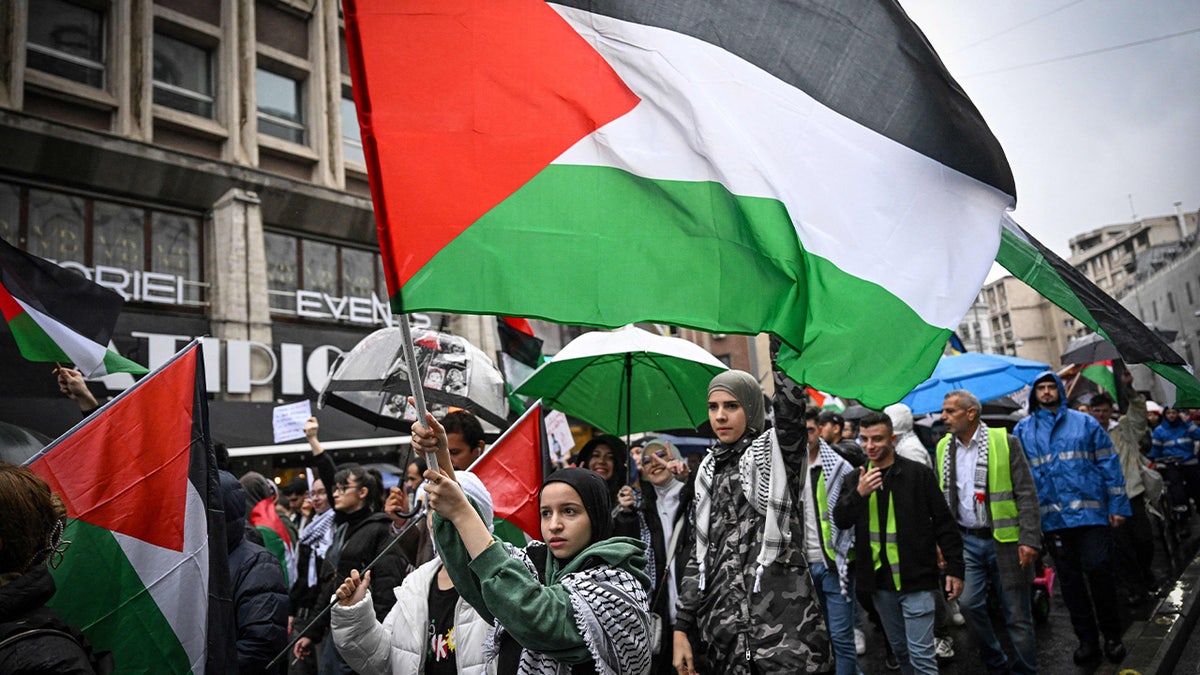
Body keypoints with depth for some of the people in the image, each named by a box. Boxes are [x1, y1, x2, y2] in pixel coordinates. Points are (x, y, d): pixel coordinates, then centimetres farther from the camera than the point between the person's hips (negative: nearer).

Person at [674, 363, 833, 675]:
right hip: (723, 626, 5)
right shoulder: (709, 471, 12)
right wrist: (681, 627, 10)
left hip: (782, 626, -5)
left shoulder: (776, 453, -1)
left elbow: (791, 403, -22)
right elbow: (699, 553, 13)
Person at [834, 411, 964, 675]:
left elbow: (944, 523, -2)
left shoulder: (918, 473, -5)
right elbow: (840, 520, -3)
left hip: (916, 579, -4)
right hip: (879, 582, 4)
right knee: (900, 651, 18)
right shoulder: (854, 480, 6)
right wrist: (859, 494, -19)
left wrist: (954, 568, -4)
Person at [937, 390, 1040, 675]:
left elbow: (1027, 494, -9)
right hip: (966, 541, 4)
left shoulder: (1005, 442, -7)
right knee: (969, 604, -3)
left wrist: (1029, 540, -14)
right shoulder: (944, 448, 6)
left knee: (1017, 614, 4)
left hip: (1004, 540, -4)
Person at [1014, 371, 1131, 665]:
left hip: (1090, 512, -2)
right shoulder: (1023, 430, 9)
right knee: (1070, 580, 9)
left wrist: (1118, 505, -2)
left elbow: (1109, 463, 4)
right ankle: (1087, 640, 21)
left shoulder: (1084, 422, 6)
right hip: (1051, 518, 2)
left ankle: (1112, 635, 15)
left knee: (1099, 572, -5)